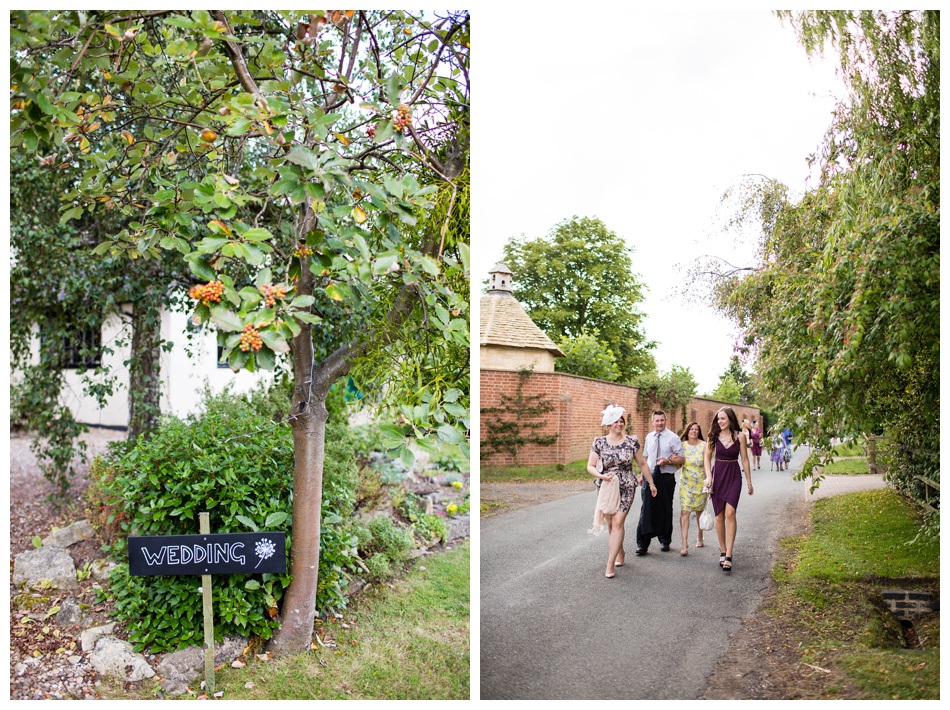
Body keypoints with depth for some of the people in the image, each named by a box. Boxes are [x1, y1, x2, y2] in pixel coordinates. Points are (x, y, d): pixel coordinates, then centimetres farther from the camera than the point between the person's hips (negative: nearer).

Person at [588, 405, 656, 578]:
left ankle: (610, 564, -9)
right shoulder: (599, 442, -2)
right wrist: (601, 476, -18)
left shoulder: (632, 442, -1)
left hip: (626, 488, -1)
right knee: (611, 524, 8)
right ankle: (620, 553, 34)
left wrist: (651, 483, 14)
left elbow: (642, 463, 10)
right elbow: (590, 466, 0)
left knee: (618, 523, -11)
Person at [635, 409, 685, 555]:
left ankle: (665, 540, 26)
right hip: (650, 476, 3)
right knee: (647, 509, -4)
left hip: (666, 478, -2)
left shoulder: (673, 438, -5)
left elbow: (682, 459, -5)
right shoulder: (649, 437, 9)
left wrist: (668, 461, -21)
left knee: (665, 510, 9)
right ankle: (642, 544, 0)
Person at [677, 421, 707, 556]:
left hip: (701, 483, 0)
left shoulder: (704, 445, -2)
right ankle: (684, 544, -12)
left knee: (700, 511, 13)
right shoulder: (682, 445, 3)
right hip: (686, 483, 1)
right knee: (684, 512, -10)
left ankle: (699, 537, 37)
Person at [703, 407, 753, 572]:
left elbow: (744, 459, 3)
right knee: (719, 515, 4)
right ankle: (723, 551, 16)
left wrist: (749, 482, 7)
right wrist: (708, 476, -10)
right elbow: (707, 456, 3)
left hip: (734, 475, -2)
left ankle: (728, 556, -14)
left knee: (730, 513, -14)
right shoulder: (714, 435, 1)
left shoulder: (740, 436, -2)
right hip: (717, 475, 2)